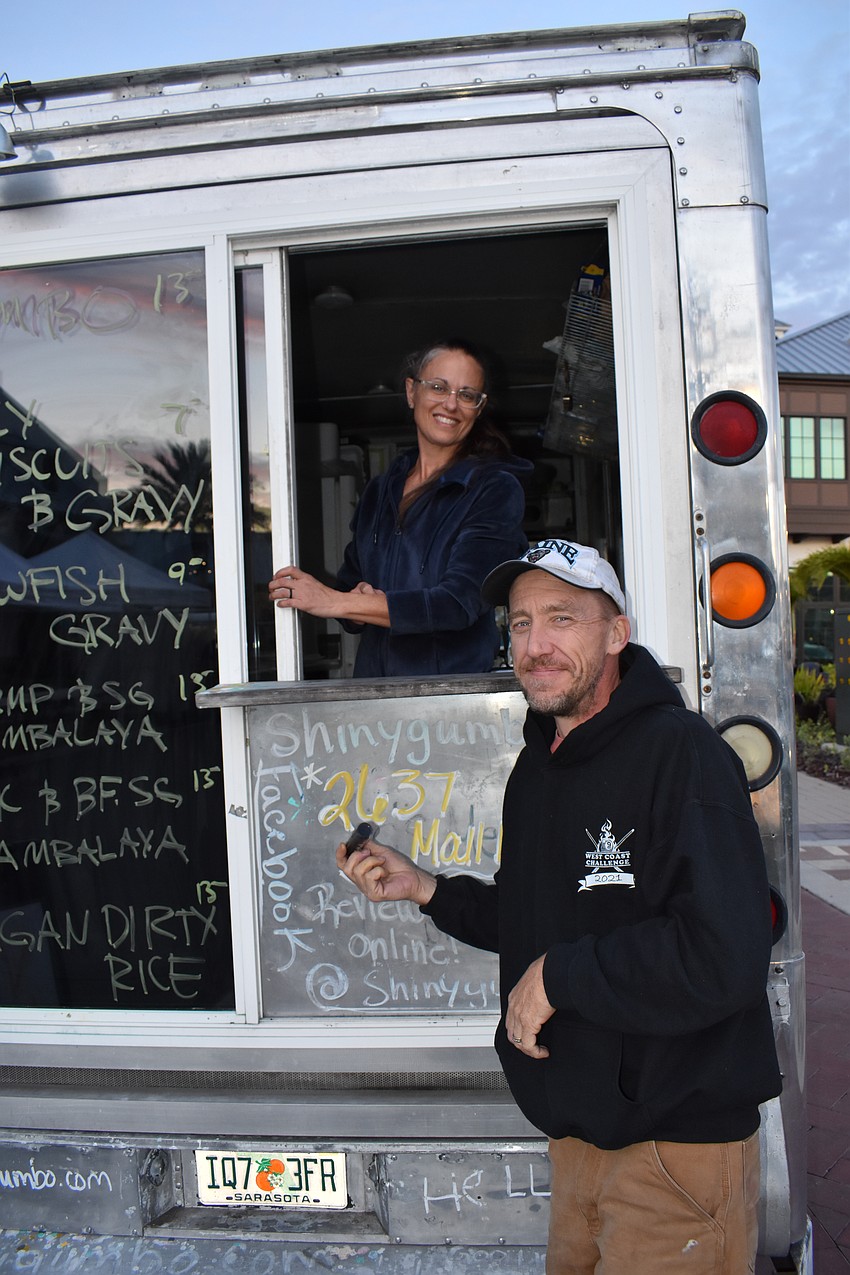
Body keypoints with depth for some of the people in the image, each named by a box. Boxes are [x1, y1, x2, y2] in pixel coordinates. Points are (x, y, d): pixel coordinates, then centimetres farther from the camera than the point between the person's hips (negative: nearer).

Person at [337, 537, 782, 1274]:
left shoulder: (681, 753, -20)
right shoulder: (535, 769, 8)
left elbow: (722, 959, -30)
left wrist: (557, 976, -21)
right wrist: (424, 889, 5)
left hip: (679, 1138, -8)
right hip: (581, 1126, 8)